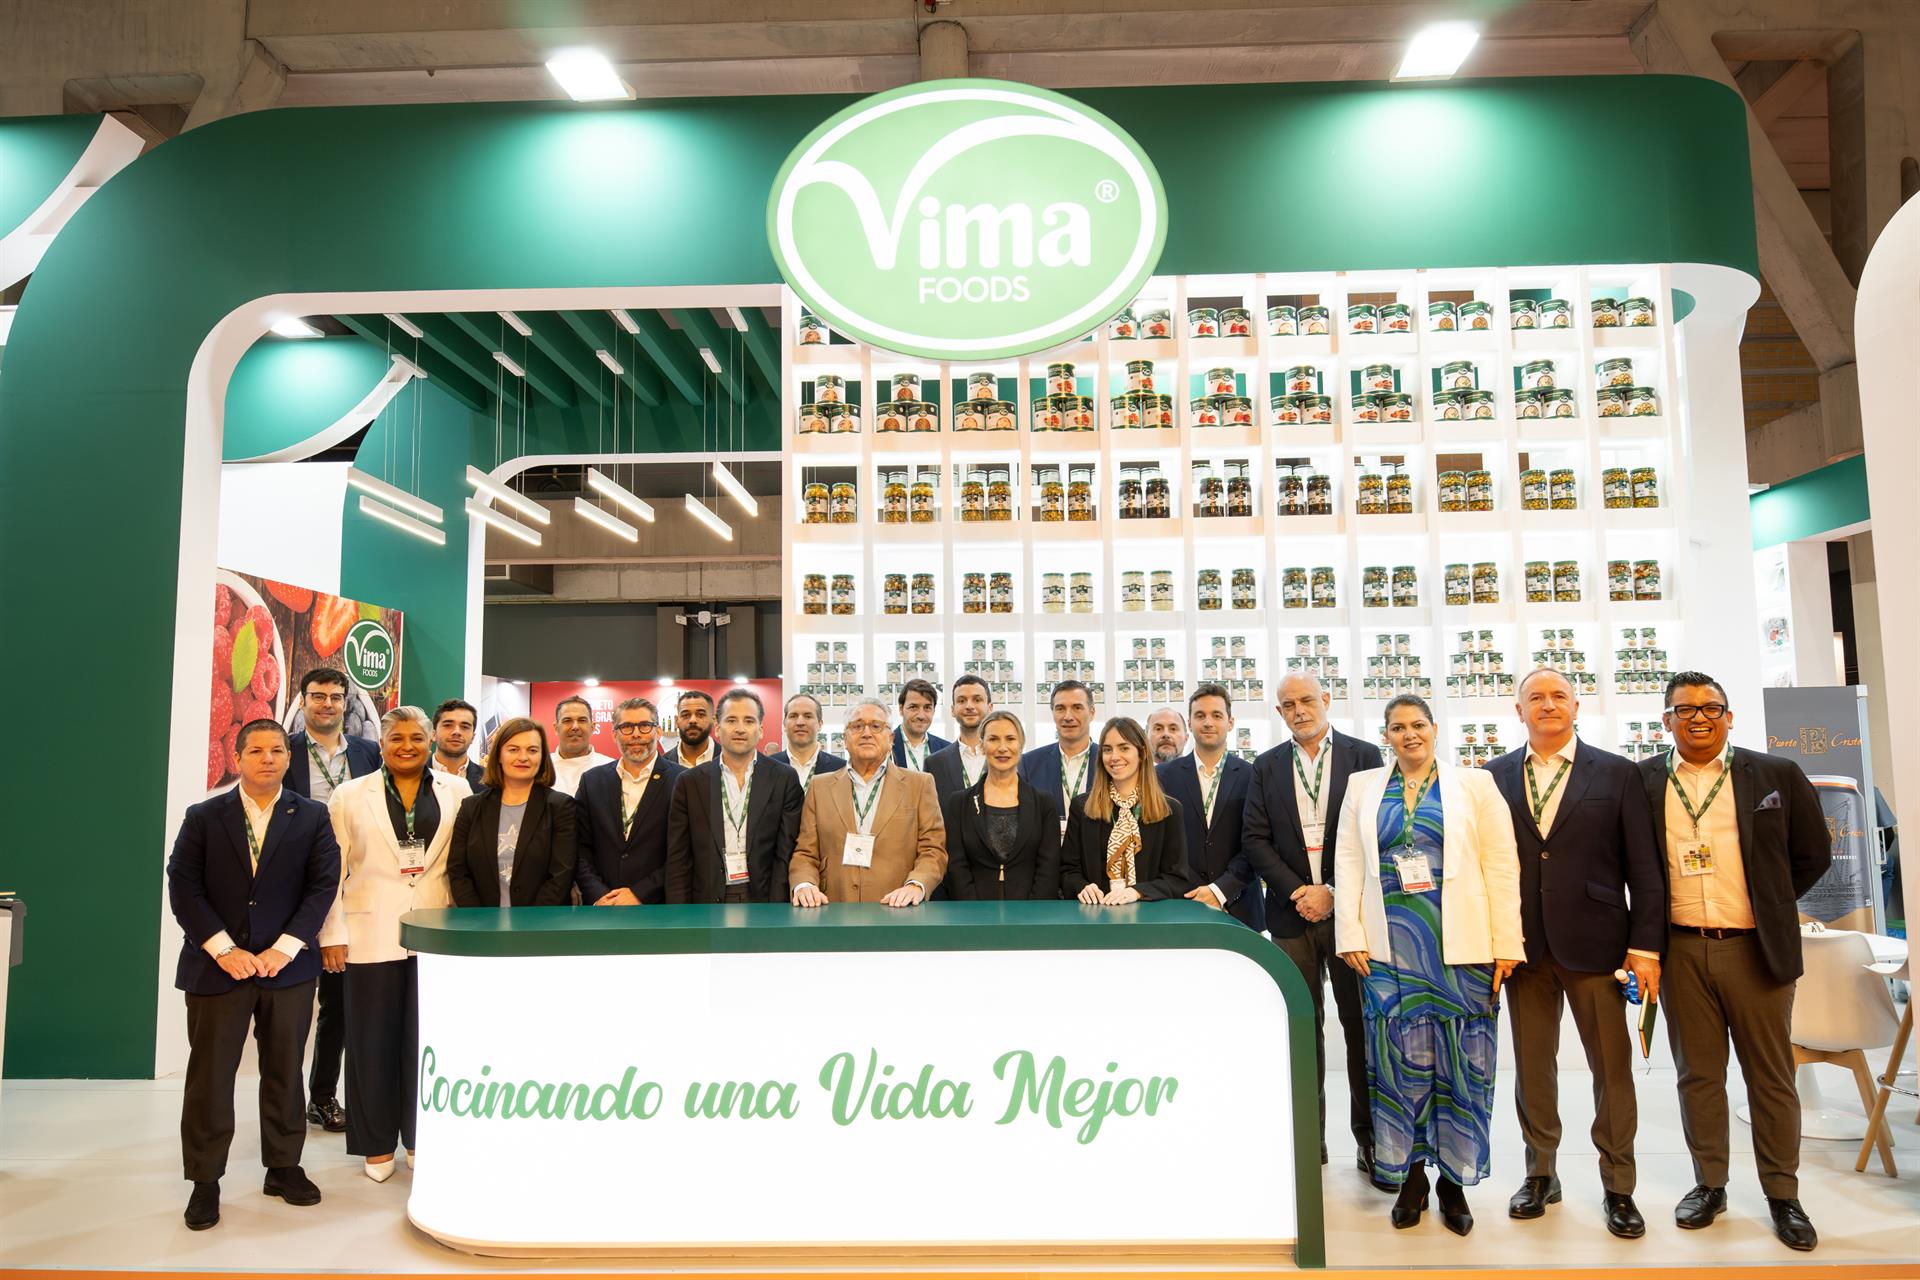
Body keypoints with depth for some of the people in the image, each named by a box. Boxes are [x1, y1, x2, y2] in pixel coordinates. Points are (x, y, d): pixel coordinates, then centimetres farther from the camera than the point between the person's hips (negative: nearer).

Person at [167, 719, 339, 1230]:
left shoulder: (312, 818, 2)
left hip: (288, 966, 0)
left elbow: (322, 886, -3)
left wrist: (284, 949, -11)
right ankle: (205, 1181, 16)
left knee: (284, 1071, 9)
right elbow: (184, 888, -3)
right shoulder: (203, 818, 3)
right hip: (217, 966, 0)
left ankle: (283, 1167, 22)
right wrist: (224, 949, -12)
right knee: (210, 1076, 4)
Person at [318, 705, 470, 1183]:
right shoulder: (351, 796, 3)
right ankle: (376, 1143, 23)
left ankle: (421, 1136, 21)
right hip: (373, 933, 0)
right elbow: (332, 870, 2)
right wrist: (332, 934, -2)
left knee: (426, 1037, 6)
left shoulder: (456, 792, 3)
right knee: (373, 1037, 8)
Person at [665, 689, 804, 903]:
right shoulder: (690, 782, 5)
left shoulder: (785, 779, 2)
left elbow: (785, 855, -1)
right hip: (709, 900, 1)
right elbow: (678, 861, 5)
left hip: (763, 899, -1)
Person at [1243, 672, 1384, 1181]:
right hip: (1292, 913, 2)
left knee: (1362, 1026, 4)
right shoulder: (1267, 767, 8)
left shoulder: (1364, 756, 2)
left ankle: (1369, 1140, 15)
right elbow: (1255, 839, 3)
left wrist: (1333, 892, -10)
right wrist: (1297, 891, -8)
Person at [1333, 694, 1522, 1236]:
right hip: (1391, 946, 1)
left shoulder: (1475, 785, 4)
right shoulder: (1363, 787, 10)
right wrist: (1351, 936, -1)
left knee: (1459, 1062, 4)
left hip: (1461, 947, -1)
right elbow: (1348, 864, 7)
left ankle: (1453, 1181, 19)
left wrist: (1506, 945, -6)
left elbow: (1501, 867, 0)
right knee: (1398, 1060, 4)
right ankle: (1411, 1176, 19)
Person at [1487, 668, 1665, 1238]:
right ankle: (1540, 1173, 26)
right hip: (1523, 945, 2)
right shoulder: (1495, 777, 6)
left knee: (1612, 1066, 5)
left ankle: (1618, 1186, 21)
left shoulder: (1617, 773, 2)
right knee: (1532, 1065, 11)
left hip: (1595, 942, -1)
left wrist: (1646, 945, -5)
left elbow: (1644, 867, 0)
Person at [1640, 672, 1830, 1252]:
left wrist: (1772, 905, 8)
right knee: (1698, 1073, 10)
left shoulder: (1776, 775, 1)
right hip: (1681, 949, 1)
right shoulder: (1642, 782, 2)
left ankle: (1782, 1195, 21)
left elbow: (1813, 853, 9)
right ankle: (1709, 1185, 22)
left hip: (1755, 947, -1)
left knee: (1771, 1075, 8)